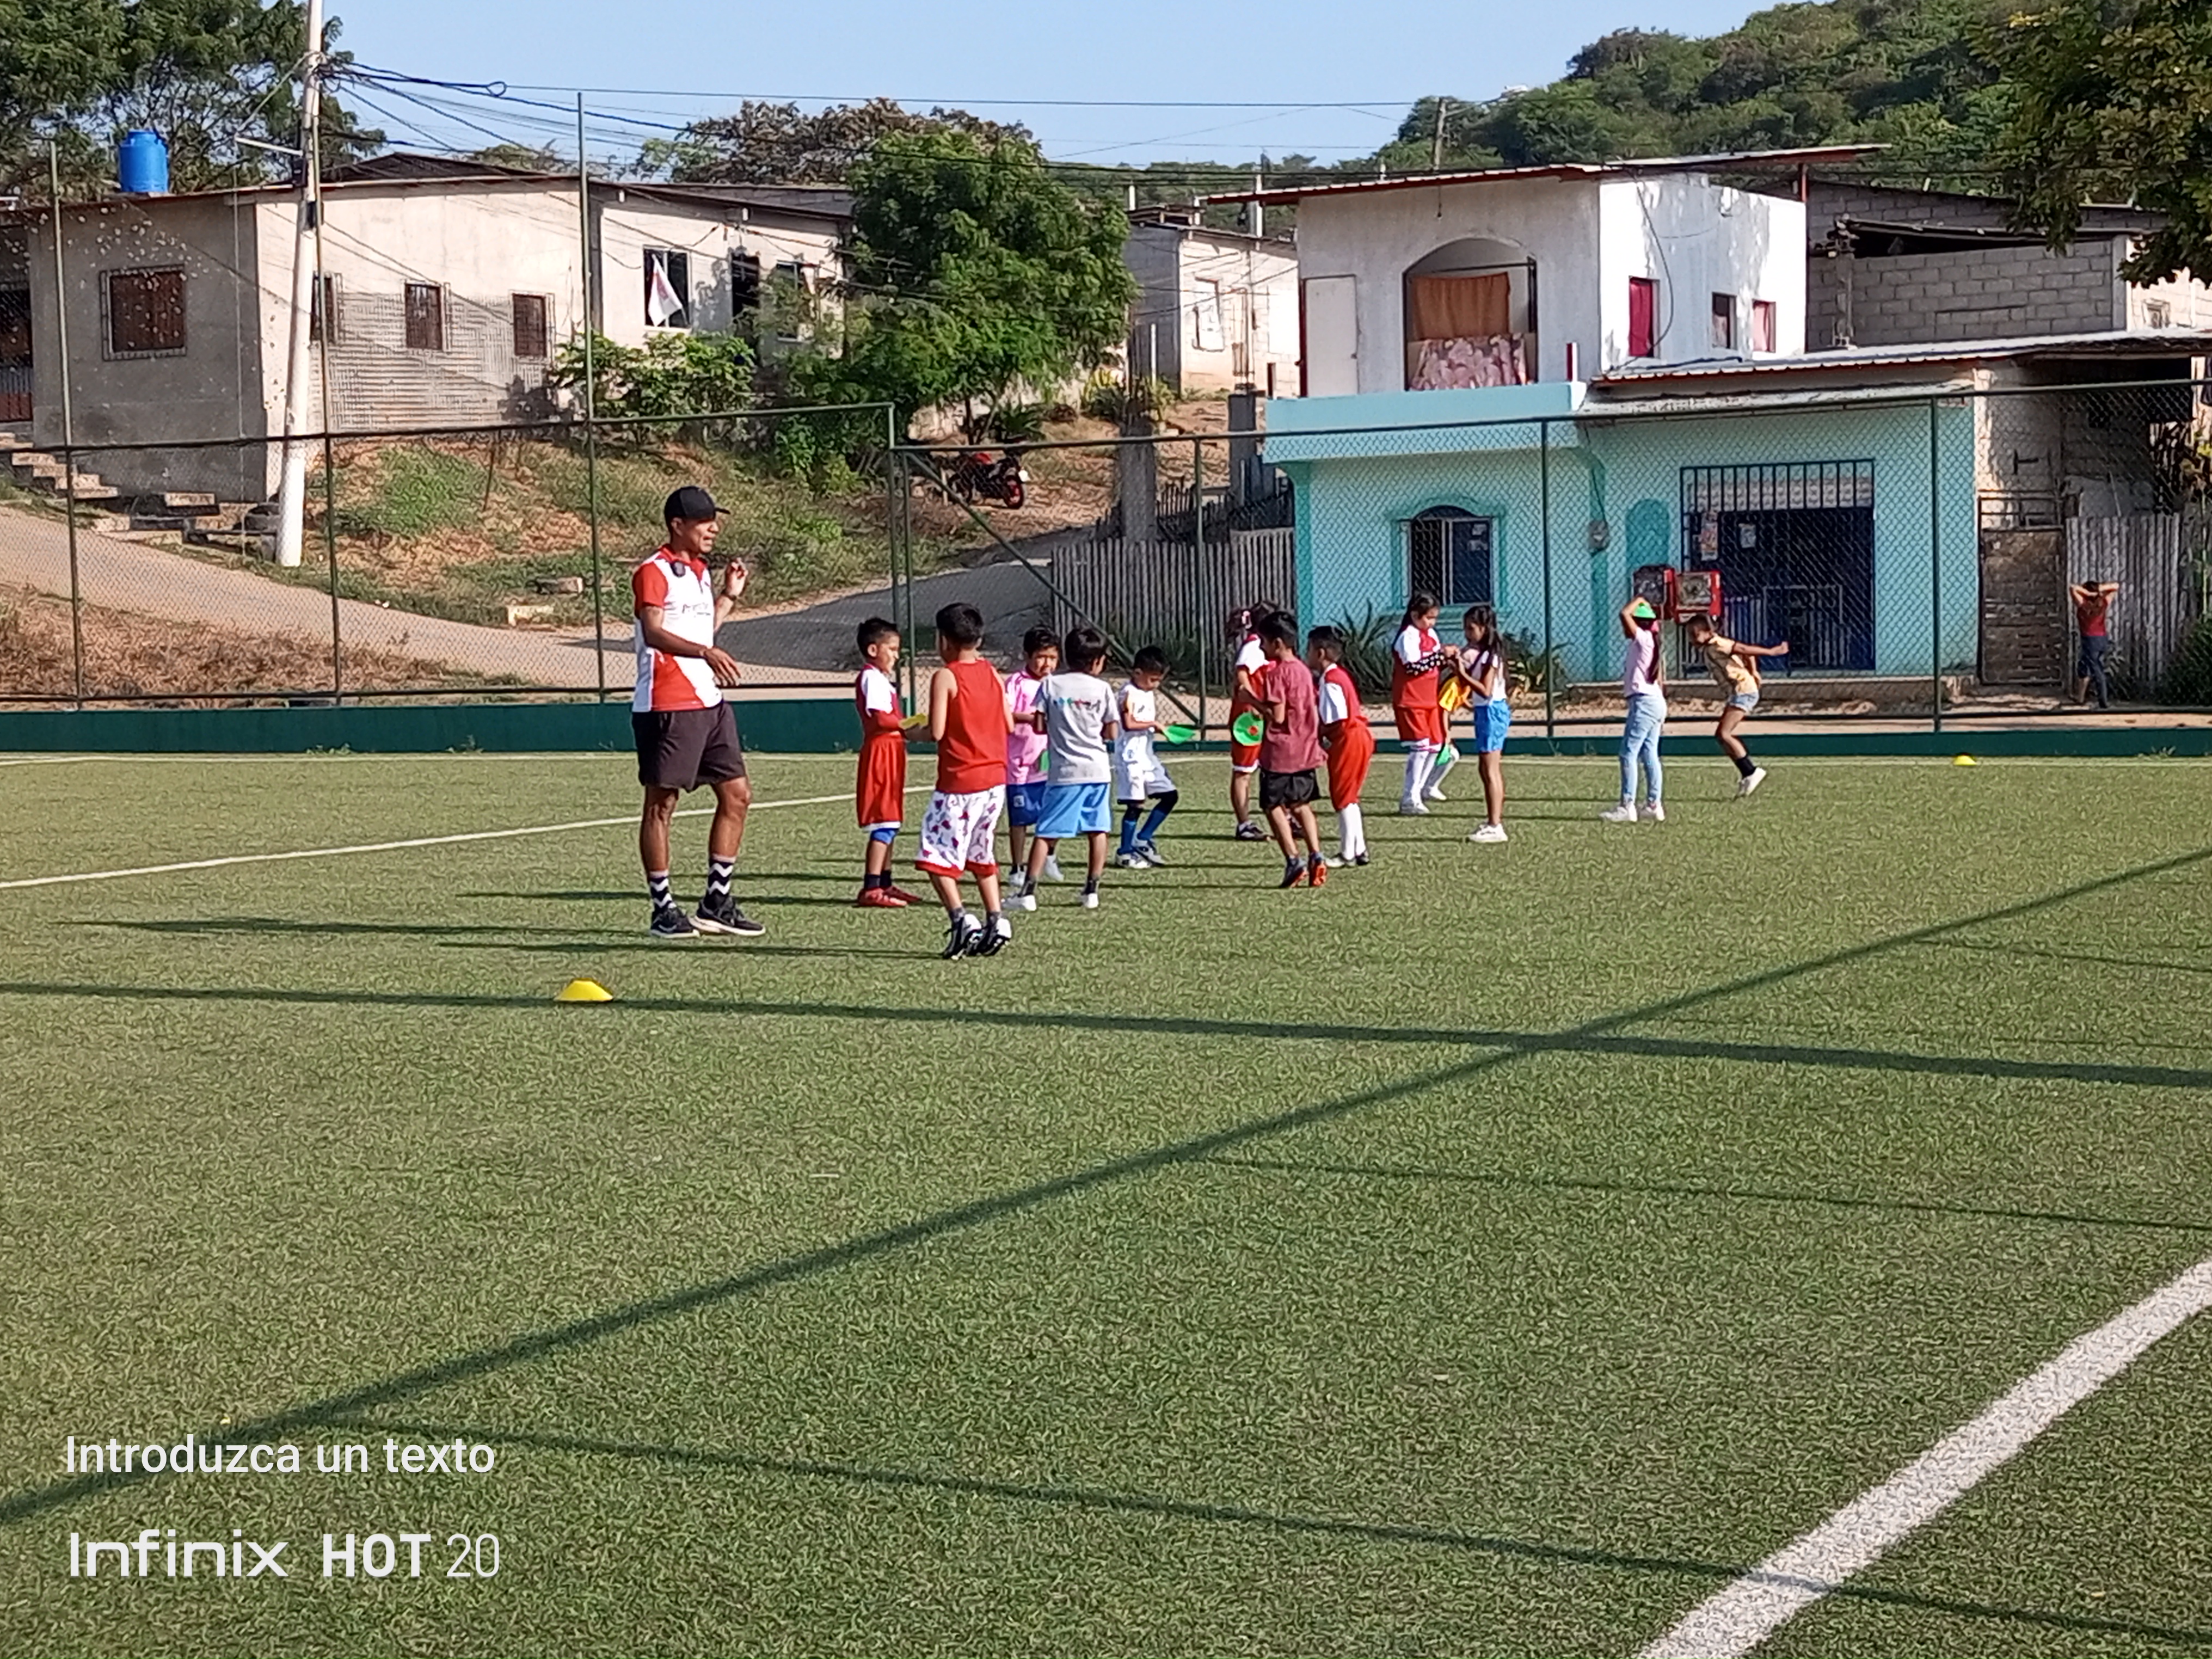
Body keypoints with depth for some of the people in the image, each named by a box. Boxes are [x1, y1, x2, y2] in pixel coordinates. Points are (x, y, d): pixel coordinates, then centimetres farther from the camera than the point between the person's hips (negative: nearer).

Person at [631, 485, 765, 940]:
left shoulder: (699, 573, 19)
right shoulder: (654, 572, -9)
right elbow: (654, 632, -23)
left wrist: (729, 596, 22)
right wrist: (708, 652, -37)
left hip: (709, 702, 9)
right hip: (666, 707, -9)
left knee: (736, 795, 8)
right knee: (662, 803, -1)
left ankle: (716, 903, 15)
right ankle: (664, 910, 4)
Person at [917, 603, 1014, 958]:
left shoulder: (945, 678, -11)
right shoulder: (992, 674, 8)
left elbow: (937, 732, -15)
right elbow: (1009, 725, 9)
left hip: (959, 782, -7)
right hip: (995, 778, 7)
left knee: (935, 856, -2)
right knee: (982, 854, 18)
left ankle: (961, 920, -17)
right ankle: (996, 922, 10)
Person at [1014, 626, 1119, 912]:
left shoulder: (1051, 685, 1)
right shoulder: (1102, 689, 2)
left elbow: (1039, 726, 0)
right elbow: (1111, 733, 6)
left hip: (1065, 771, -1)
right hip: (1098, 769, 1)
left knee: (1046, 832, -2)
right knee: (1097, 830, 12)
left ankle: (1028, 891, -8)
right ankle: (1091, 890, 13)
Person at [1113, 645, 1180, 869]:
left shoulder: (1149, 694, 15)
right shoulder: (1129, 694, -13)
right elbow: (1128, 724, -23)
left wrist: (1162, 728, 7)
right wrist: (1153, 724, -22)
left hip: (1148, 756, 9)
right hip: (1132, 757, -9)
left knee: (1169, 796, 9)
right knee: (1135, 804, -5)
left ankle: (1142, 841, 15)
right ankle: (1125, 853, 6)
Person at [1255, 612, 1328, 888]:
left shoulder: (1276, 673, -14)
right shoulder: (1304, 671, 11)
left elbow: (1277, 716, -19)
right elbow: (1317, 711, 13)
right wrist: (1316, 744, 20)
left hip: (1280, 751, -8)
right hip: (1306, 750, 8)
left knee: (1273, 806, 0)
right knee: (1301, 805, 18)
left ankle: (1293, 861, -9)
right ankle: (1316, 856, 7)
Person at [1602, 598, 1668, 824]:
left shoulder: (1643, 639, -10)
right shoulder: (1653, 645, 17)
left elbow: (1624, 613, -20)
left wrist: (1638, 601, -2)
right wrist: (1661, 714, 21)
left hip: (1644, 702, -10)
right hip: (1656, 702, 10)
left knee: (1628, 754, -9)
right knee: (1649, 755, 11)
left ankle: (1627, 806, -12)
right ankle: (1654, 806, 13)